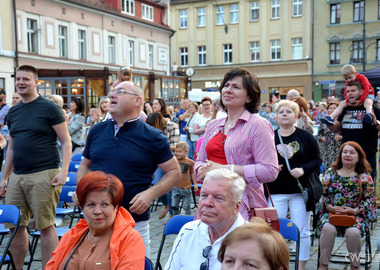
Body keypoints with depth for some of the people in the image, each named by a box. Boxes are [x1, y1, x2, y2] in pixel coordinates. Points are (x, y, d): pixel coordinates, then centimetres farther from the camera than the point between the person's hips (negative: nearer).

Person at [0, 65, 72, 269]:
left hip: (44, 175, -6)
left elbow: (66, 141, -5)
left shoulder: (48, 108, -2)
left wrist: (63, 171, -15)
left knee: (45, 226, -2)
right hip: (17, 177, 6)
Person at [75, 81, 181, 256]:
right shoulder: (97, 130, 9)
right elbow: (85, 165, 20)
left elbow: (174, 172, 0)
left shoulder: (152, 137, -3)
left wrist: (150, 194, -15)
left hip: (134, 223, -3)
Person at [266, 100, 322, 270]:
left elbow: (317, 160, 3)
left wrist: (303, 169, -14)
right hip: (275, 192, 0)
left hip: (300, 191, 0)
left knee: (302, 232, 4)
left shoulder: (306, 137, 4)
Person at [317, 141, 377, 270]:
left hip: (356, 215, -1)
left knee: (353, 232, -33)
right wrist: (331, 207, -11)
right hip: (331, 213, 1)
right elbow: (322, 194, 7)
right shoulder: (331, 173, 10)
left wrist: (355, 210, -12)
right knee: (328, 228, -32)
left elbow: (369, 200, 4)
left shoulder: (365, 177, 8)